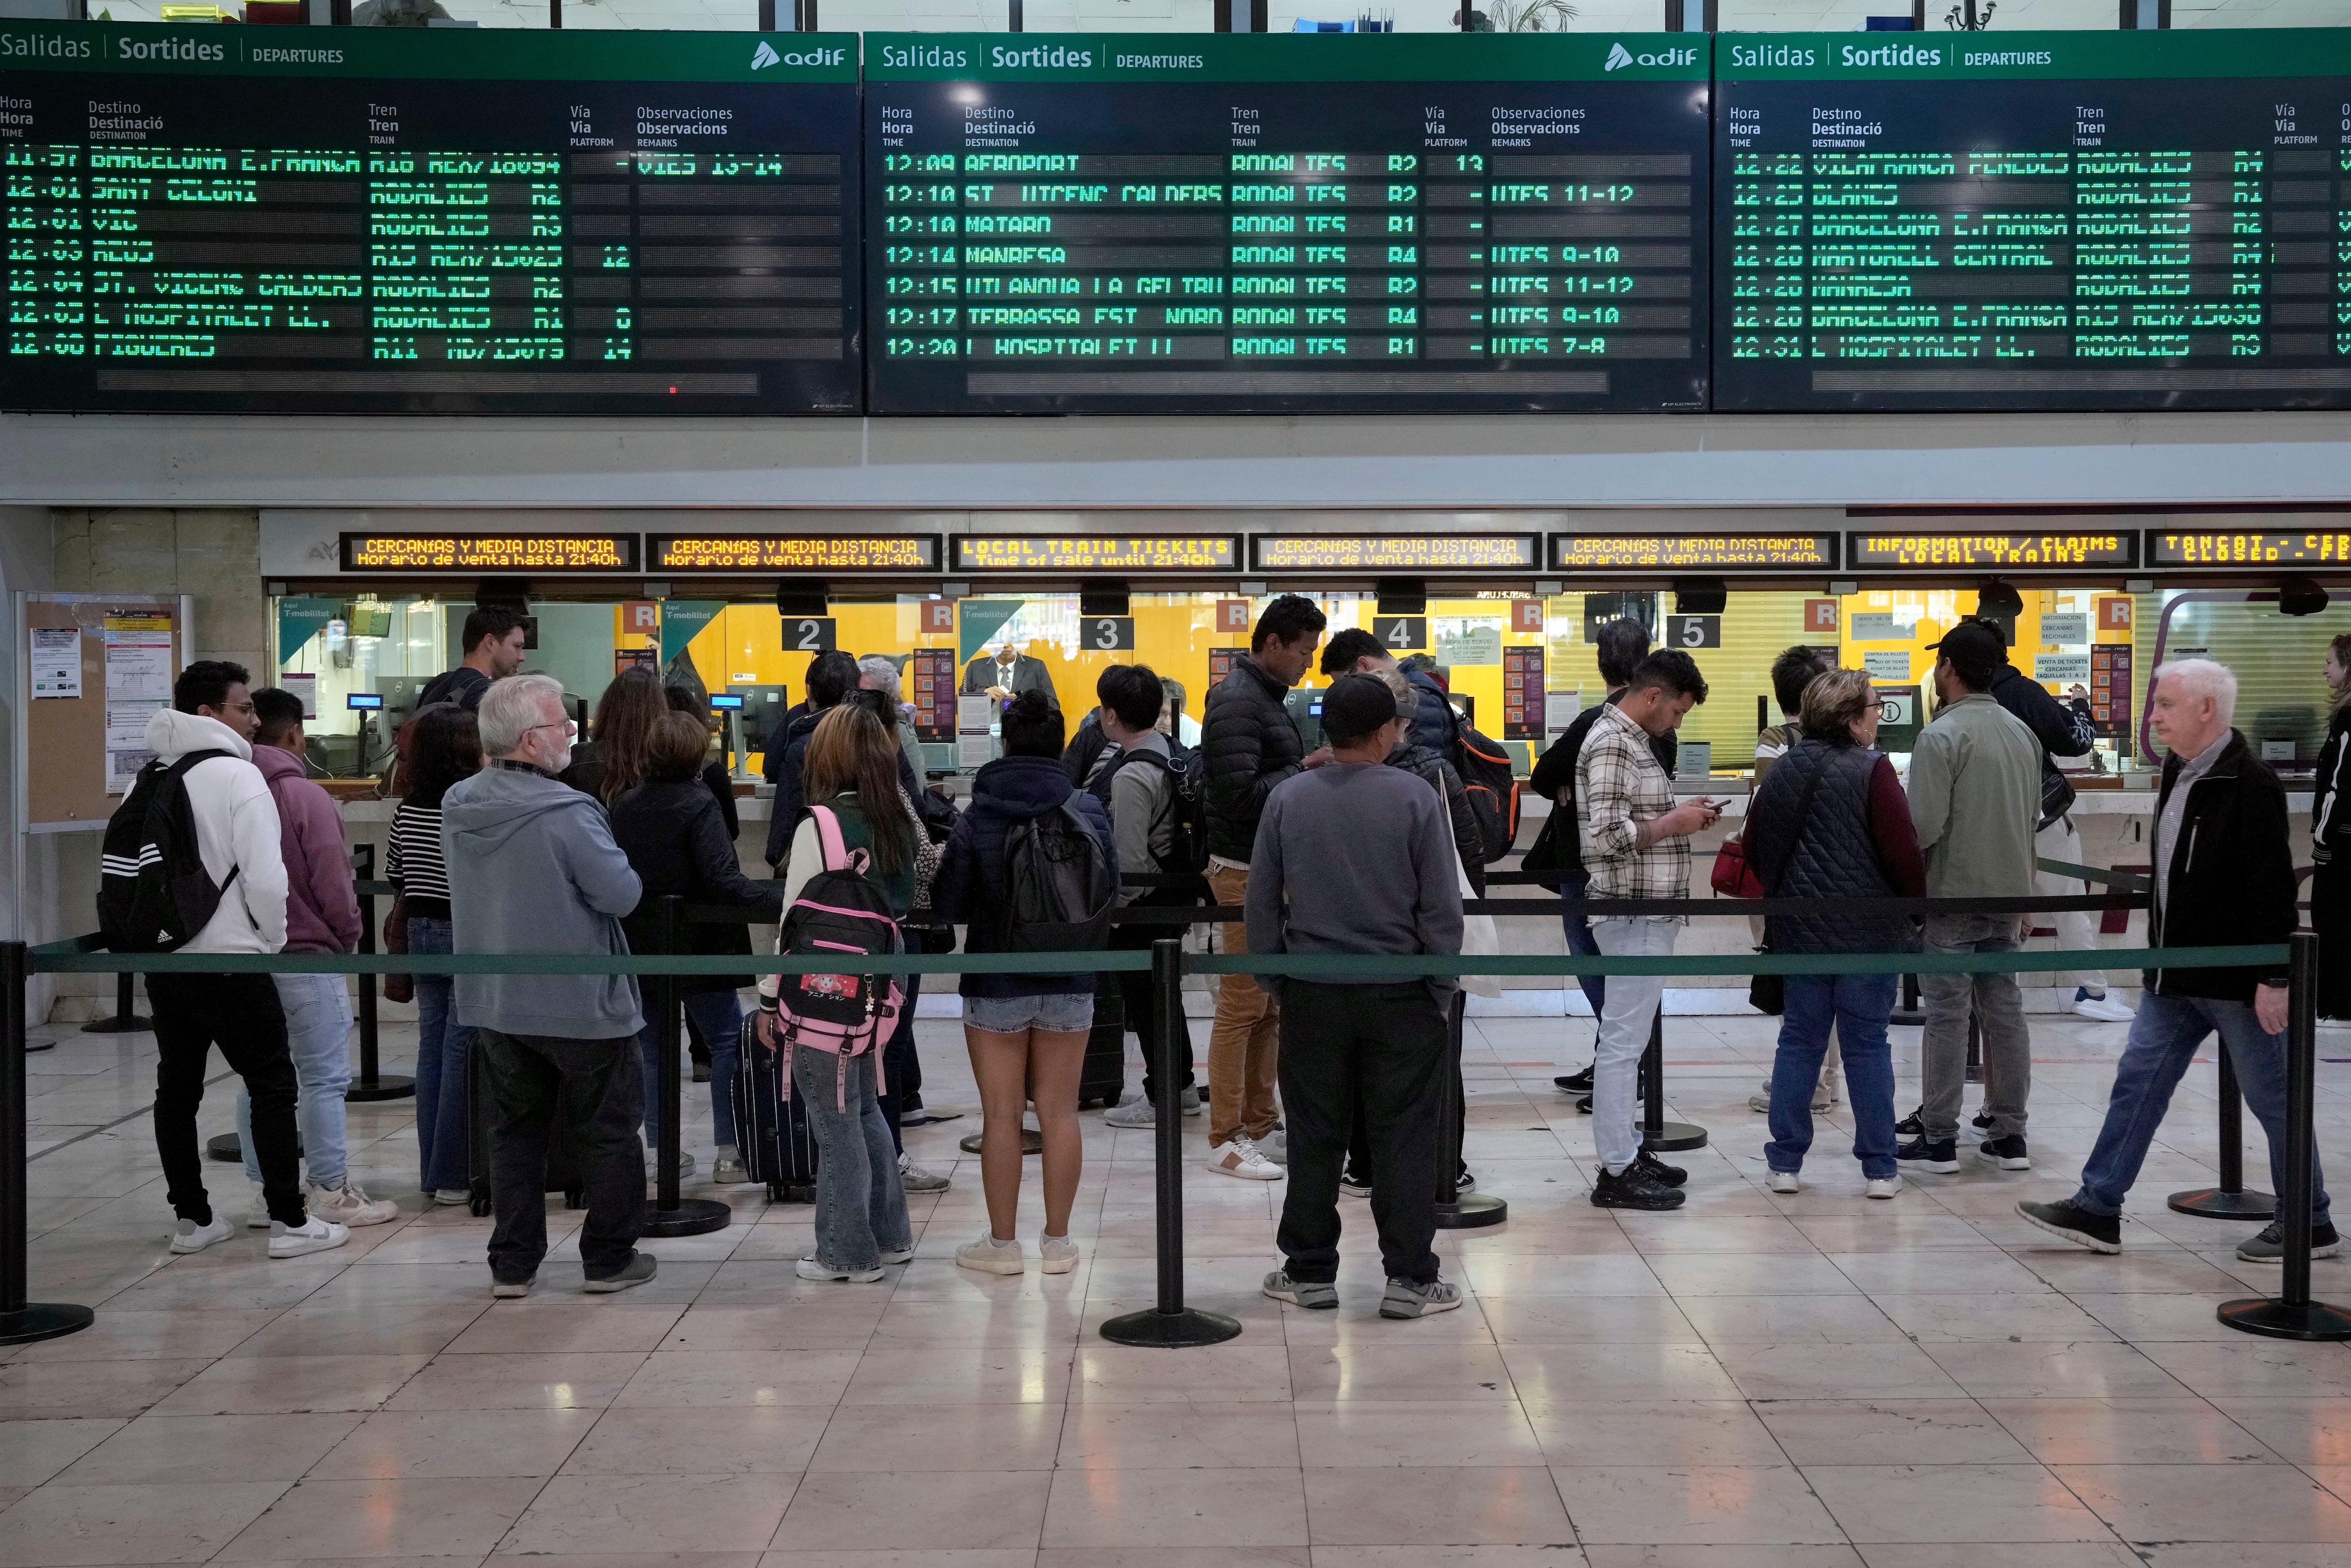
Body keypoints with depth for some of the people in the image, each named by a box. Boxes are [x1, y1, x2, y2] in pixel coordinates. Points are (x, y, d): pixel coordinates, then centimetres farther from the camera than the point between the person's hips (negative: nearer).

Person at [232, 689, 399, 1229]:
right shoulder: (305, 796, -13)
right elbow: (334, 882, -12)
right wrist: (348, 937, 6)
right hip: (305, 955, -6)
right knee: (323, 1078, 1)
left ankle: (265, 1192, 18)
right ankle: (331, 1191, 5)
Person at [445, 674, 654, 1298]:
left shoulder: (457, 807, -1)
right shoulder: (568, 814, -23)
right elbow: (622, 894, -18)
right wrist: (618, 868, 0)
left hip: (494, 1002, 6)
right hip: (581, 1001, -6)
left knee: (516, 1129, 17)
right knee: (608, 1132, 10)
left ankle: (512, 1264, 20)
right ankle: (609, 1259, 18)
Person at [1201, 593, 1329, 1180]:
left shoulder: (1266, 696, 15)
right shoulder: (1237, 702, -16)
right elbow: (1241, 795, -25)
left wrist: (1309, 766, 6)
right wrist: (1304, 769, -17)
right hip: (1246, 872, -10)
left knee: (1270, 1006, 13)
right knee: (1241, 1009, -5)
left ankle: (1260, 1126, 21)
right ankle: (1226, 1141, 2)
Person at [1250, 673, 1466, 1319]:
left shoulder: (1288, 798, -1)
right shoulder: (1416, 798, -8)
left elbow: (1262, 901, 4)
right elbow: (1441, 907, -6)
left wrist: (1270, 980, 15)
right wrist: (1444, 989, 4)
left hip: (1313, 994, 2)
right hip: (1400, 996, -2)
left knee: (1315, 1137, 10)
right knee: (1404, 1137, 4)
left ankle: (1309, 1271, 18)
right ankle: (1409, 1277, 7)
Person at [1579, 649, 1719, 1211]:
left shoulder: (1633, 740, 17)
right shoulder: (1611, 744, -15)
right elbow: (1608, 835, -23)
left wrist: (1680, 817, 10)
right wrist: (1673, 823, -13)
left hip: (1647, 915, 11)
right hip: (1633, 916, -11)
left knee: (1626, 1038, 15)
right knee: (1623, 1041, -6)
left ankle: (1627, 1150, 24)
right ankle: (1617, 1173, -2)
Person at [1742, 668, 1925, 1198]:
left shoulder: (1780, 771, 6)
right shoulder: (1871, 769, -12)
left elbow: (1755, 847, 12)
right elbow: (1902, 851, -15)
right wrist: (1916, 903, 1)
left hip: (1799, 930, 5)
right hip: (1868, 932, -4)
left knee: (1799, 1040, 11)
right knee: (1868, 1045, 3)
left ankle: (1785, 1163, 13)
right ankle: (1879, 1168, 9)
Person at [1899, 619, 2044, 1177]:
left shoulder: (1942, 735, -14)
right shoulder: (2022, 732, 9)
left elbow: (1923, 827, -20)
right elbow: (2032, 819, 15)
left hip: (1952, 898, -7)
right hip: (2007, 896, 7)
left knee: (1947, 1015, -1)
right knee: (2005, 1010, 11)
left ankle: (1939, 1139, 4)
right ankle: (2009, 1135, 16)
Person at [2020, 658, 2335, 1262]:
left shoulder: (2249, 785, -18)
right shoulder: (2177, 773, 9)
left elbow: (2273, 889, -20)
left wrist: (2274, 978, -21)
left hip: (2237, 981, -8)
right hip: (2175, 978, 9)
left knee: (2272, 1099, 5)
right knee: (2137, 1082, 8)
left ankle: (2310, 1225, 20)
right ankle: (2097, 1209, 14)